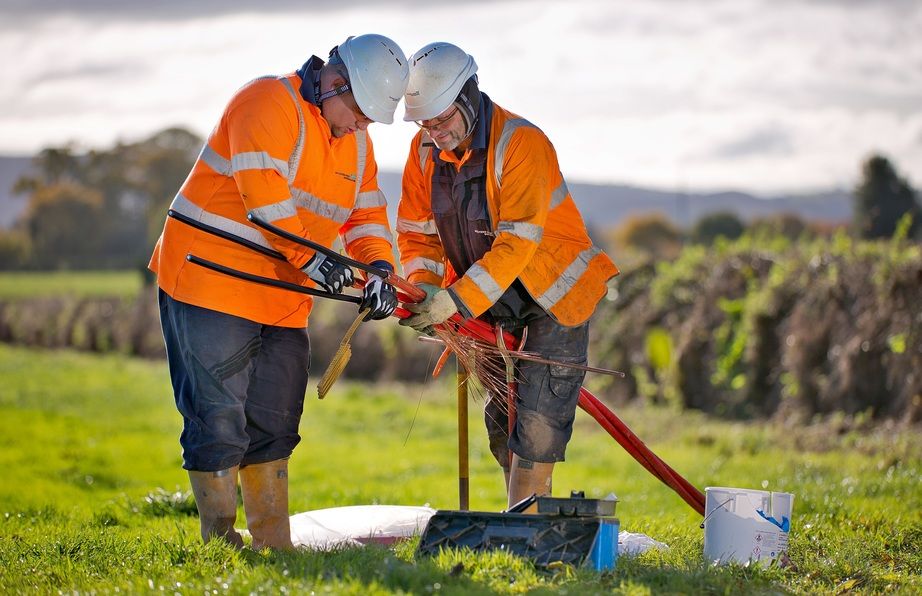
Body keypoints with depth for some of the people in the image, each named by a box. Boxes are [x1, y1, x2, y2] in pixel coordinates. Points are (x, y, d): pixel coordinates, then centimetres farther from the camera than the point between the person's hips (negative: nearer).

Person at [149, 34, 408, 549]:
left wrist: (379, 267, -8)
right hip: (210, 281, -8)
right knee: (219, 419, -7)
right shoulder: (270, 102, -14)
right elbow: (262, 187, -24)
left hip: (283, 300, 8)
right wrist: (308, 256, -27)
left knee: (273, 427, 11)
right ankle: (220, 542, 0)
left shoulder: (357, 143, 13)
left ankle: (275, 546, 18)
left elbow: (367, 215, 11)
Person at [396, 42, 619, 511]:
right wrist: (423, 287, -18)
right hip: (494, 303, 7)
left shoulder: (520, 143, -26)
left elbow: (517, 242, -30)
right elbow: (417, 232, 2)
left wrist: (457, 300, -35)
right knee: (501, 416, 9)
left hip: (554, 293, -7)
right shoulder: (425, 151, -5)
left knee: (537, 416, -12)